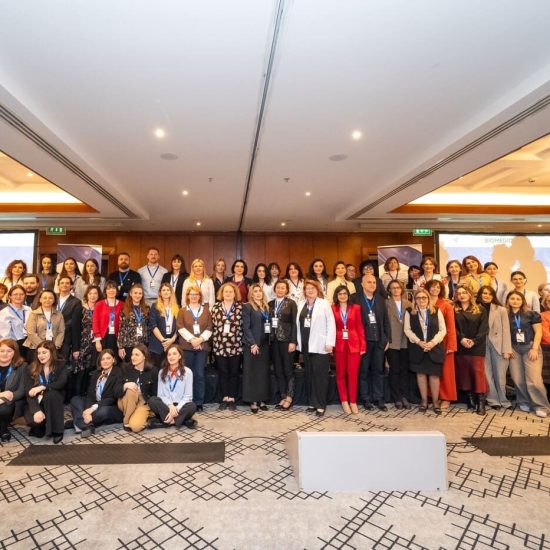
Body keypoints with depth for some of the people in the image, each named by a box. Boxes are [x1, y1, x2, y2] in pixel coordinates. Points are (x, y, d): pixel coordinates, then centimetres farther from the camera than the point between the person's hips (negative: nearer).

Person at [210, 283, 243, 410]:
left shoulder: (240, 307, 1)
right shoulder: (216, 307, 6)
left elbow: (243, 326, 0)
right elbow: (213, 326, 6)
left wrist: (240, 342, -4)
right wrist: (215, 342, 2)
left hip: (236, 346, -1)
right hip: (220, 346, 1)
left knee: (234, 372, 6)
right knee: (223, 372, 8)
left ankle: (232, 399, 16)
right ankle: (225, 398, 19)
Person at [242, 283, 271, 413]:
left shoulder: (266, 307, 14)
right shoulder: (247, 307, -4)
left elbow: (269, 325, 13)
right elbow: (246, 327, -10)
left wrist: (269, 341, 3)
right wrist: (253, 344, -16)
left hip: (264, 344, 6)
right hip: (252, 344, -6)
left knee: (263, 372, 9)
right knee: (251, 372, 1)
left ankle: (261, 400, 18)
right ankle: (253, 401, 9)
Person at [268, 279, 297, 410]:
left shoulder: (291, 303, -1)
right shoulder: (270, 304, 10)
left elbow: (294, 323, -6)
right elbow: (268, 322, 8)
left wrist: (293, 341, -12)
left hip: (286, 340, -4)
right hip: (274, 340, 4)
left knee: (288, 369, 2)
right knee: (278, 370, 8)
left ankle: (289, 398, 12)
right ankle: (283, 397, 17)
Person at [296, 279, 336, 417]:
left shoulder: (324, 303, -3)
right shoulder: (301, 304, 12)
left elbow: (331, 324, -7)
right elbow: (299, 323, 10)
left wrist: (330, 342, -13)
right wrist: (299, 342, 6)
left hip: (319, 345, -5)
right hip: (306, 344, 5)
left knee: (320, 375, -2)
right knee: (309, 374, 11)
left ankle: (321, 405, 7)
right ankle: (312, 402, 21)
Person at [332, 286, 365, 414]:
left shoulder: (355, 308, 4)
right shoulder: (332, 309, 1)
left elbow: (360, 327, 3)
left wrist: (363, 345, -2)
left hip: (354, 344, 0)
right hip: (339, 345, 0)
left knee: (353, 374, 2)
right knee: (340, 374, 8)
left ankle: (353, 402, 16)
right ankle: (344, 401, 20)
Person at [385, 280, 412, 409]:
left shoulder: (408, 304, 12)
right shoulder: (386, 303, 1)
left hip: (405, 341, 3)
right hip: (392, 342, -3)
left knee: (405, 370, 6)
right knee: (394, 370, 2)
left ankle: (405, 397, 15)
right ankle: (397, 398, 11)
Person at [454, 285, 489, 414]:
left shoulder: (480, 310, 5)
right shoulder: (454, 311, 9)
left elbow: (484, 328, -3)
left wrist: (474, 341, -15)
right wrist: (462, 339, -15)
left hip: (477, 346, -2)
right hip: (461, 346, 2)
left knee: (478, 372, -5)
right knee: (464, 372, 6)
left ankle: (481, 402, -1)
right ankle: (470, 399, 16)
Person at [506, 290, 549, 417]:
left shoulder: (531, 314, 0)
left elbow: (538, 331, -2)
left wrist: (535, 348, -9)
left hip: (530, 348, -2)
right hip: (514, 349, 2)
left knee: (534, 379, -8)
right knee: (517, 379, 1)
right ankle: (524, 402, 18)